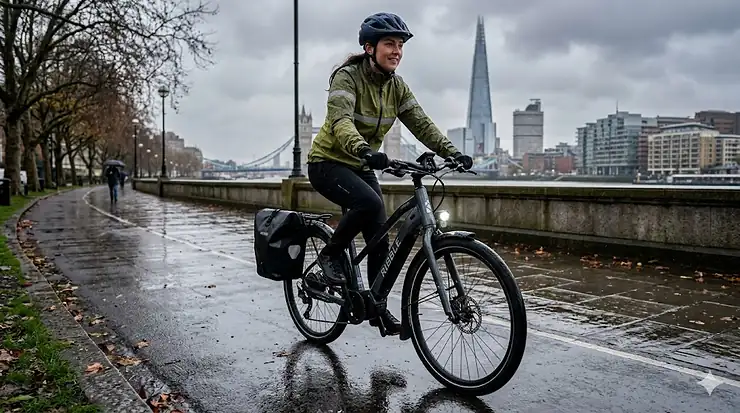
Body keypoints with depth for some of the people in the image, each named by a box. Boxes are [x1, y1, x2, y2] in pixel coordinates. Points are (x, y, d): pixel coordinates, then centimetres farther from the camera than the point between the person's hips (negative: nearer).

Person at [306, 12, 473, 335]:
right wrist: (363, 150, -55)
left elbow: (421, 124, -7)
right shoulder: (347, 76, -18)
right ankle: (331, 254, -8)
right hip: (328, 163, -6)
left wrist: (452, 153, -22)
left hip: (361, 167, 7)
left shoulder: (397, 87, 1)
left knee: (380, 239, 0)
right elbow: (340, 120, -35)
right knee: (369, 202, -34)